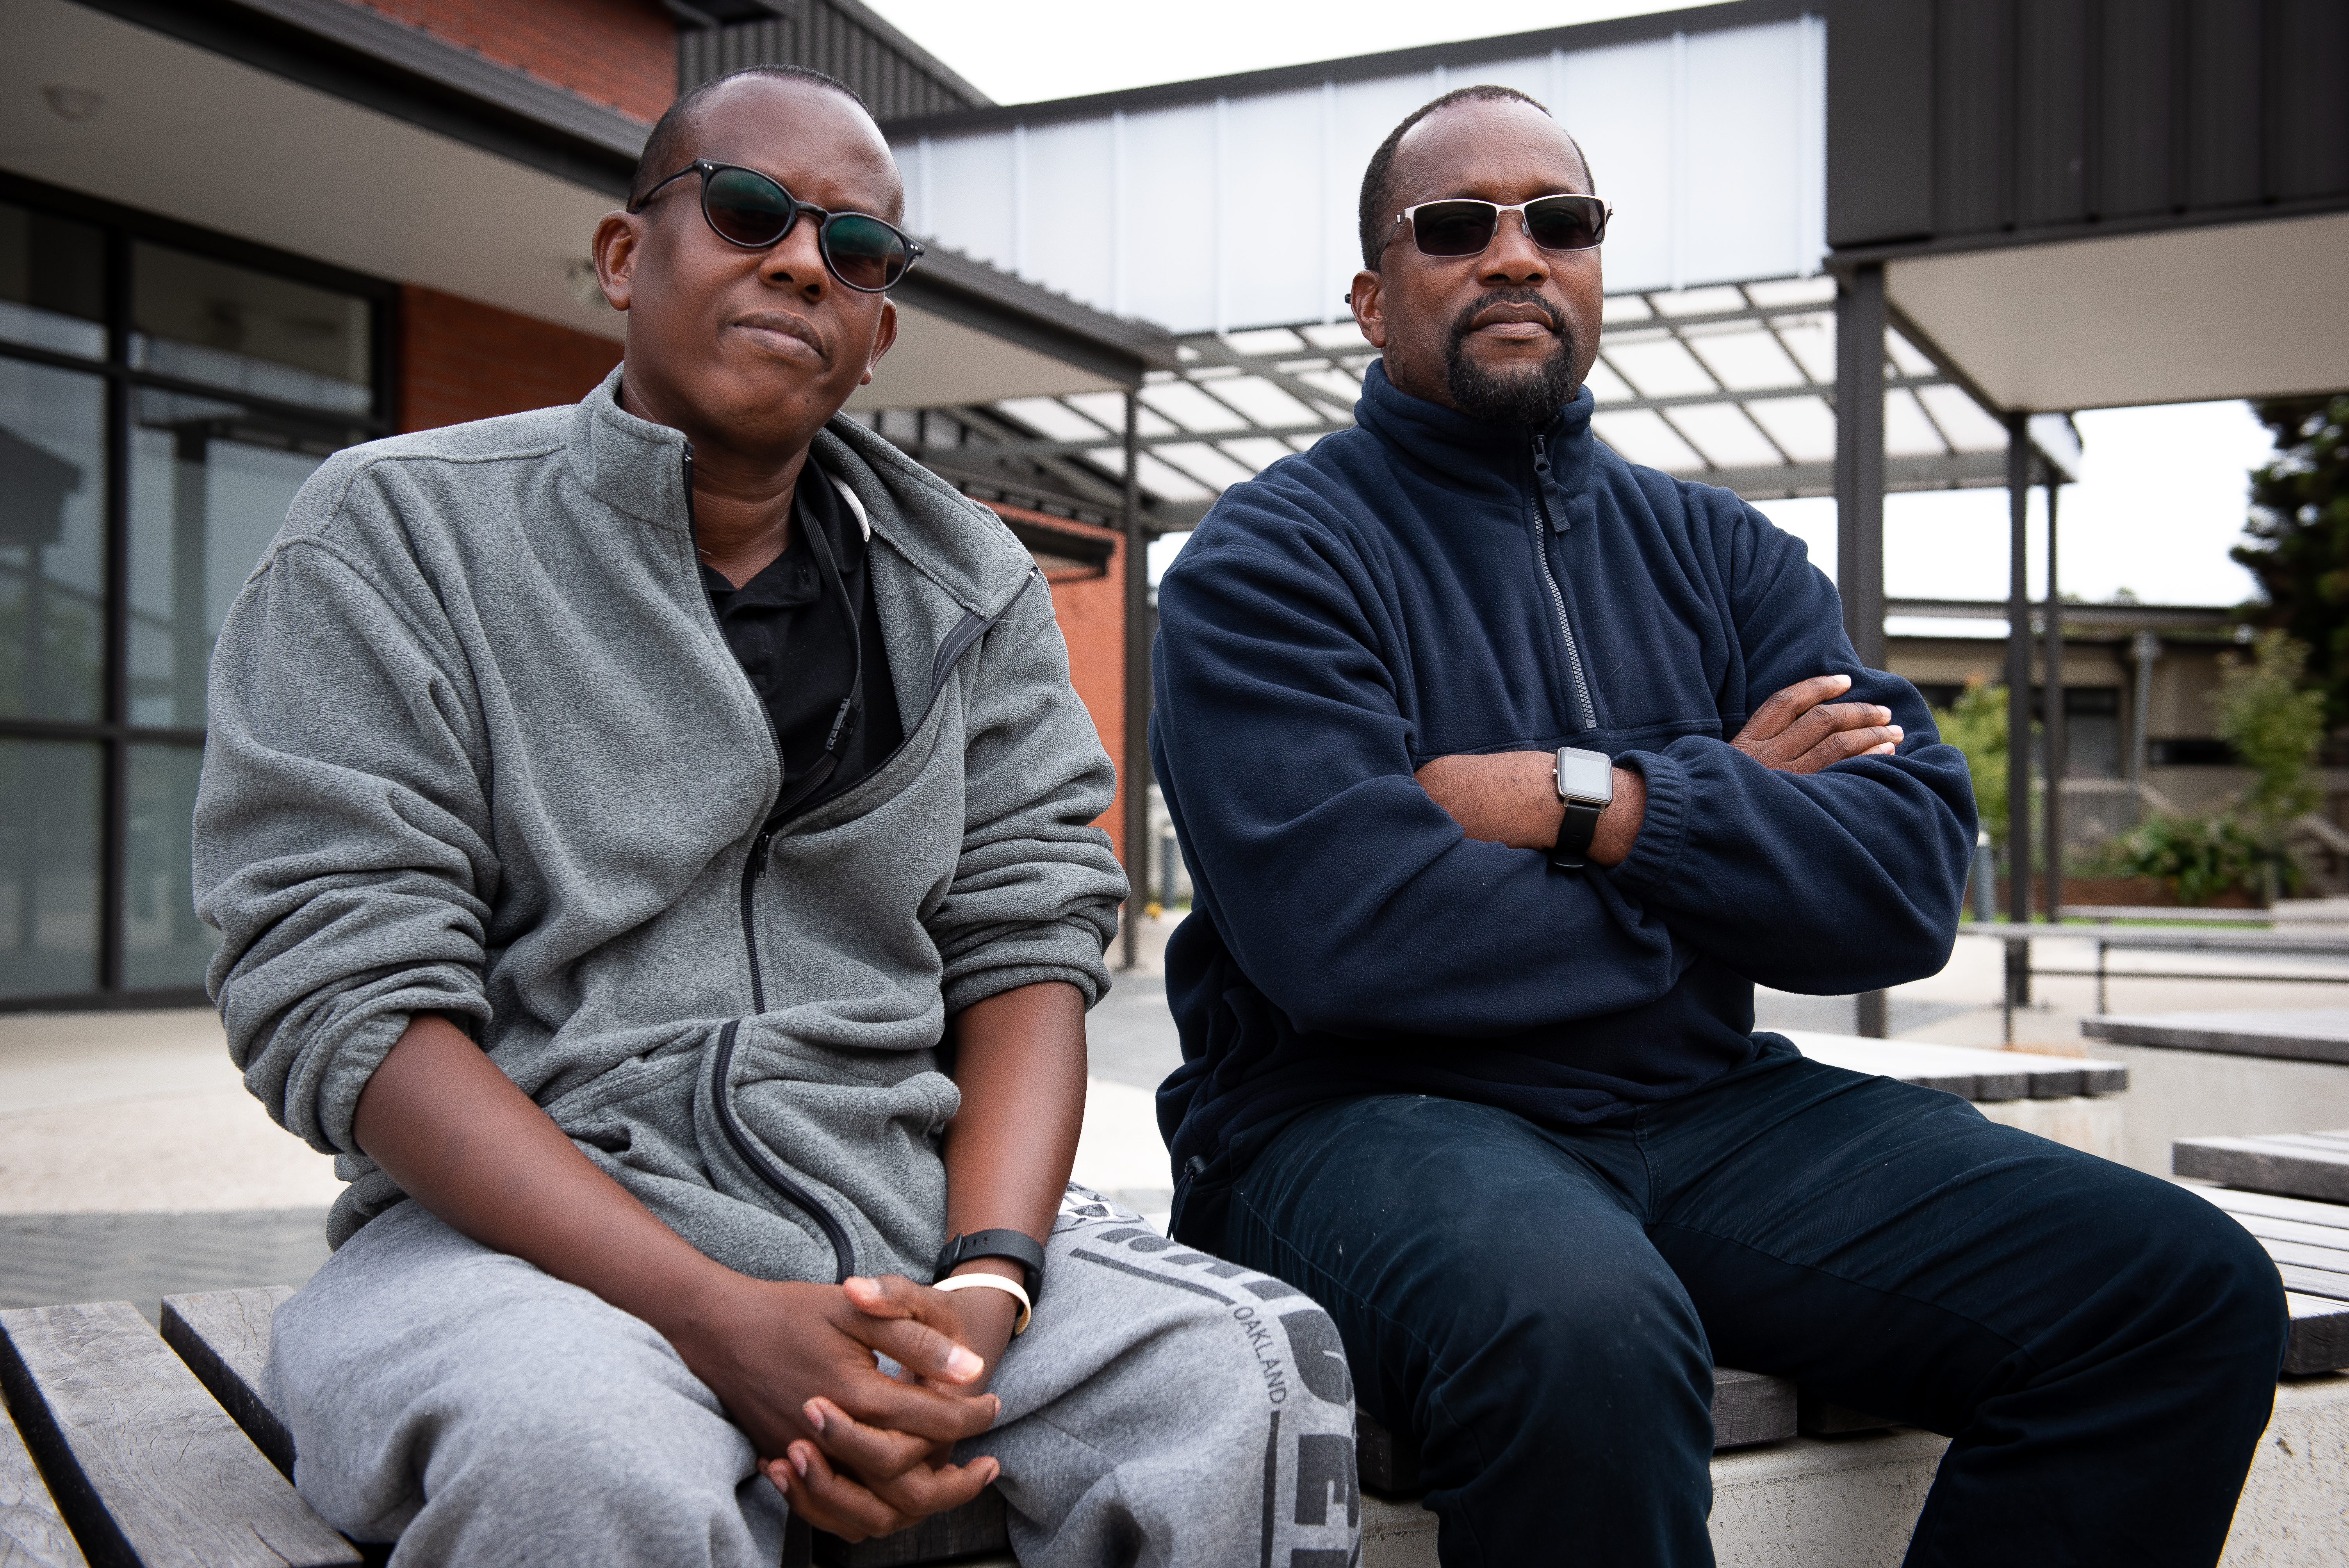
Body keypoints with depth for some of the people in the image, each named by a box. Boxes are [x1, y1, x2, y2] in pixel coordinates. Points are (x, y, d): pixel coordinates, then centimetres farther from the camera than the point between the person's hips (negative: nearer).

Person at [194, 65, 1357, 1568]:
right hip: (530, 1218, -2)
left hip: (907, 1190, 3)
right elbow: (343, 995, -9)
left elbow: (1026, 945, 6)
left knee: (1253, 1387, -25)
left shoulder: (971, 585, 13)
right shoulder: (394, 536, 1)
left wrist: (986, 1280, -15)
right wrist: (717, 1318, -21)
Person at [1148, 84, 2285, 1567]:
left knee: (2194, 1290, -11)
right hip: (1365, 1113, -5)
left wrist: (1595, 802, -14)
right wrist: (1724, 808, -5)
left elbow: (1914, 873, 0)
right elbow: (1349, 932, -18)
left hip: (1701, 1110, 5)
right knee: (1582, 1323, -38)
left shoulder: (1721, 552, 14)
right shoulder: (1269, 561, -2)